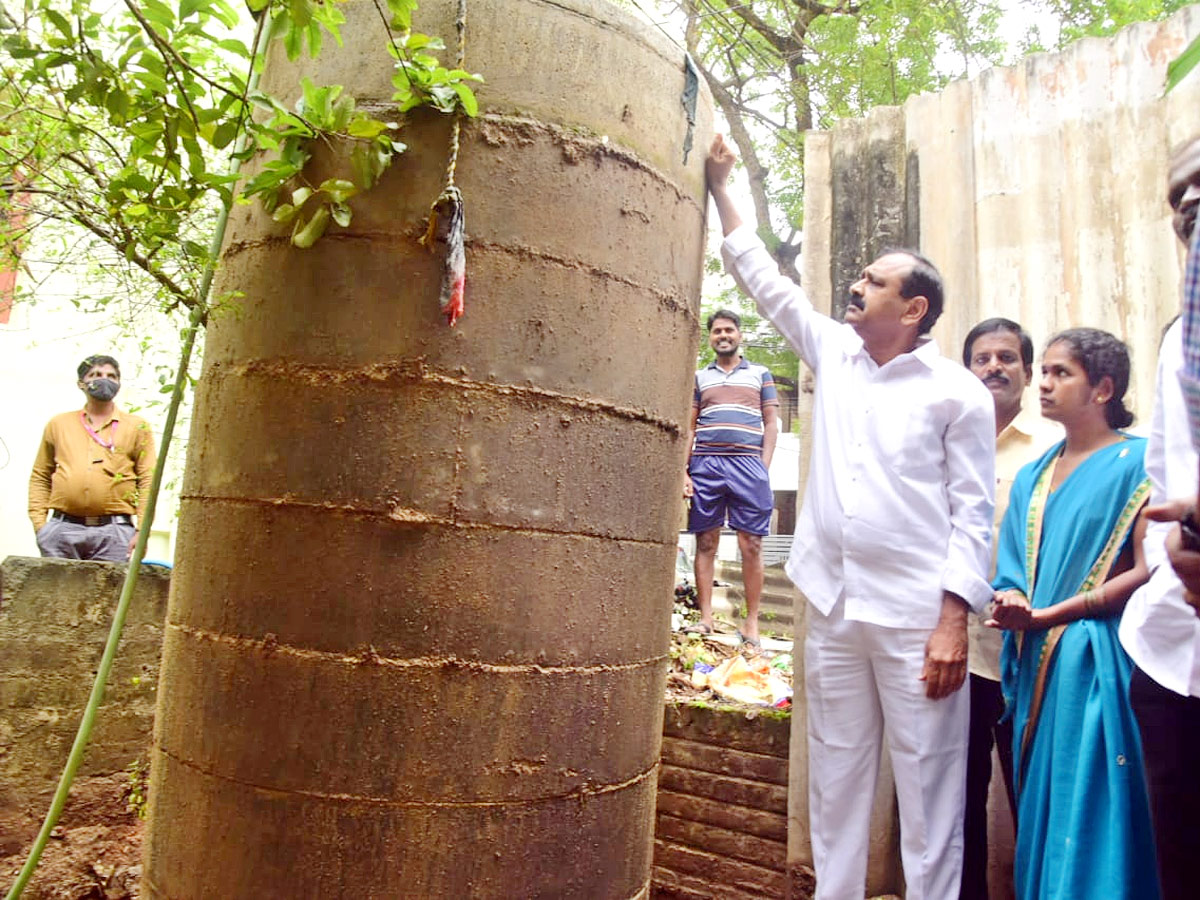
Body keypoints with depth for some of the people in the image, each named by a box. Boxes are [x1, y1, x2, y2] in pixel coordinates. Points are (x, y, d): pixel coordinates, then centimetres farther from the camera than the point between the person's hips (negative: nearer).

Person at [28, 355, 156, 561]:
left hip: (113, 531, -2)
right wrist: (39, 523, 6)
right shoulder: (58, 424, 17)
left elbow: (148, 480, 3)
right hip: (62, 528, 2)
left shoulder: (136, 427, 10)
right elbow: (40, 476, 18)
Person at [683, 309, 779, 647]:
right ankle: (705, 619, 8)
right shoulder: (699, 377, 17)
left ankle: (752, 623, 4)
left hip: (748, 463, -1)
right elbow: (689, 427, 14)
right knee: (705, 543, 2)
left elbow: (771, 423, 10)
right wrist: (683, 471, 2)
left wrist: (764, 467, -2)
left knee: (751, 546, -3)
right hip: (705, 464, 2)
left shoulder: (760, 374, 15)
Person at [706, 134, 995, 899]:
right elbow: (766, 278, 19)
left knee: (929, 789, 2)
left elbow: (973, 513, -5)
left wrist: (954, 619, -13)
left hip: (917, 618, -5)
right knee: (835, 782, 12)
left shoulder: (958, 392, -1)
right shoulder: (834, 353, 13)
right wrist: (722, 187, 23)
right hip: (833, 607, 5)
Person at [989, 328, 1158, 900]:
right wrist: (1010, 604, -9)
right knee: (1039, 815, 13)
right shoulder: (1031, 477, 14)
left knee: (1089, 817, -1)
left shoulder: (1136, 462, -4)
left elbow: (1147, 571, -13)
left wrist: (1045, 615, -15)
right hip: (1036, 667, 6)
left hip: (1096, 665, -6)